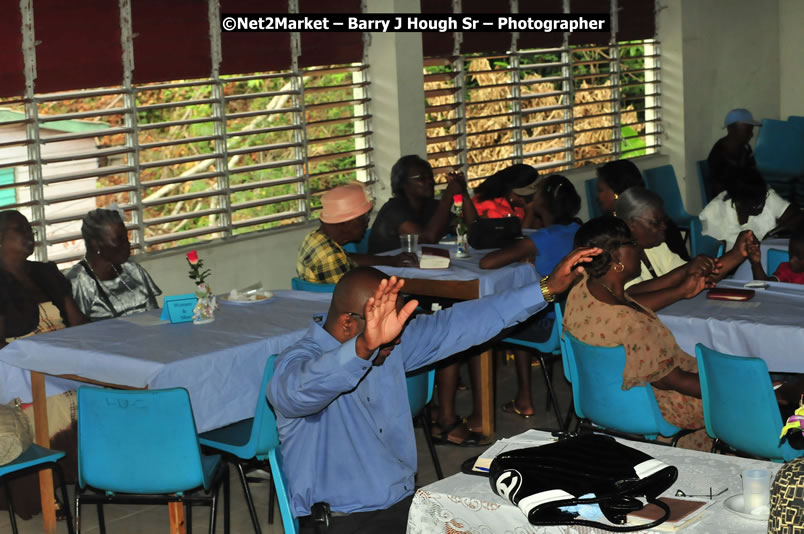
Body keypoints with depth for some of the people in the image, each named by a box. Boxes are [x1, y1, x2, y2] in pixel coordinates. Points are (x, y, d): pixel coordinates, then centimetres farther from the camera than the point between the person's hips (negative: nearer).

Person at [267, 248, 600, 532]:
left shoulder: (391, 346, 6)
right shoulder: (296, 364, -16)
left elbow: (457, 325, 7)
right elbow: (302, 389, -40)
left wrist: (548, 288, 3)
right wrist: (365, 346, -59)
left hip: (404, 503, 7)